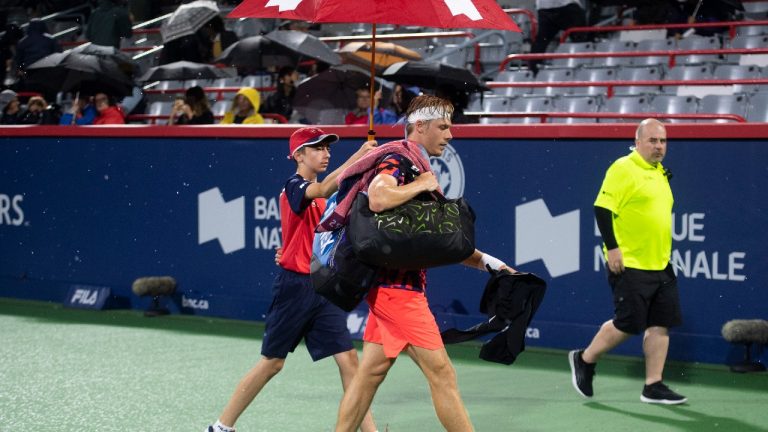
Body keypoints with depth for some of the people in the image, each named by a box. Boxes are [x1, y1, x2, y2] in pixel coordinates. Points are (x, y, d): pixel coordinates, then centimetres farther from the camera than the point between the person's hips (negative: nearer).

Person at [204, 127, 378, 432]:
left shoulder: (318, 195, 14)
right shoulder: (294, 186, -10)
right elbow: (322, 190, -33)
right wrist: (356, 158, -42)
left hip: (323, 287, 7)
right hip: (295, 285, -7)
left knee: (348, 358, -2)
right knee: (272, 362, 2)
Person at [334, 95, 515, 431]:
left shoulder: (419, 168, 19)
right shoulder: (397, 158, -10)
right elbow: (377, 199, -33)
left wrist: (484, 261, 16)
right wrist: (421, 185, -17)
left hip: (392, 286, 10)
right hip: (397, 286, -10)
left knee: (370, 372, 11)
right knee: (441, 373, -7)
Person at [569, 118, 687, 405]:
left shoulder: (659, 172, 16)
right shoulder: (623, 169, -11)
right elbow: (602, 208, -16)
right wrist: (612, 248, -20)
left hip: (660, 264, 8)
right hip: (629, 264, -8)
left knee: (661, 325, 3)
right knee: (627, 324, -5)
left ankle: (653, 387, 9)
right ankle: (584, 360, 17)